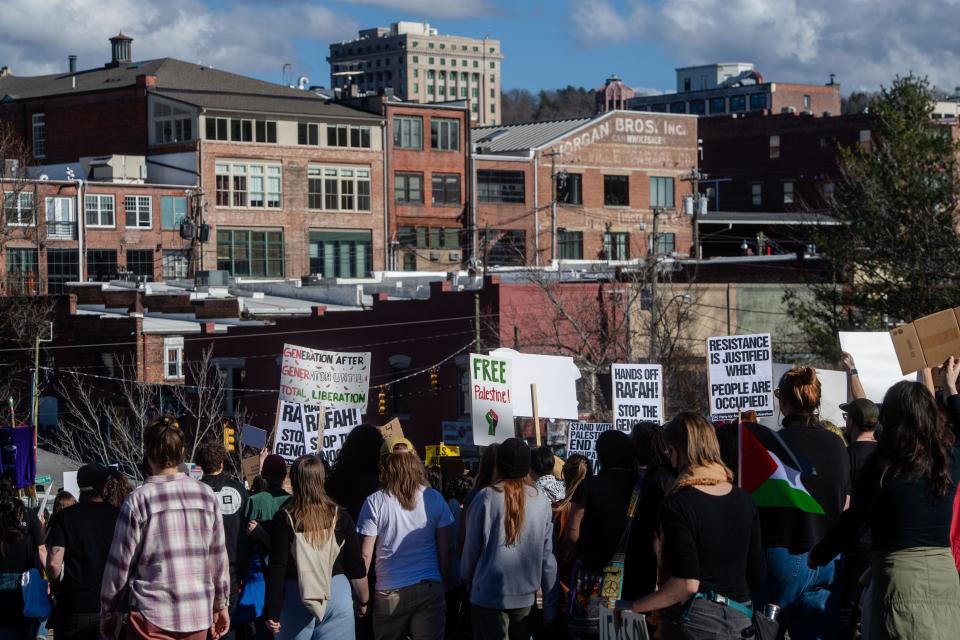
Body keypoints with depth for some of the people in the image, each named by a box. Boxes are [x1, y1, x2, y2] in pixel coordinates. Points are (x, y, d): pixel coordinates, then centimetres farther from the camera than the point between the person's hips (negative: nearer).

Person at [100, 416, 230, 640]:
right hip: (198, 615, 4)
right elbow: (218, 556, 10)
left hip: (152, 616, -4)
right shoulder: (206, 495, 4)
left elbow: (120, 563, -2)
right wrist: (220, 605, 20)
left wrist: (108, 612, 9)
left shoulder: (138, 501, -6)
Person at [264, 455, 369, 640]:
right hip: (337, 593, 1)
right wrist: (363, 601, 17)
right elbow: (357, 566, 3)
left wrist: (272, 612, -6)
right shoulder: (340, 516, 0)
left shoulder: (284, 519, -7)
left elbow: (277, 569, -10)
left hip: (296, 596, -1)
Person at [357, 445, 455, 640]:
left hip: (390, 593, -1)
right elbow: (446, 549, 2)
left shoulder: (375, 503, -6)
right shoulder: (435, 498, 0)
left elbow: (365, 554, -6)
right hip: (430, 588, 1)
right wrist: (446, 581, 13)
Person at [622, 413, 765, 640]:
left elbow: (687, 584, -20)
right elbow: (757, 576, 7)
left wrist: (632, 608, -13)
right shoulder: (744, 500, 3)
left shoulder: (676, 505, -14)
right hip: (741, 619, 6)